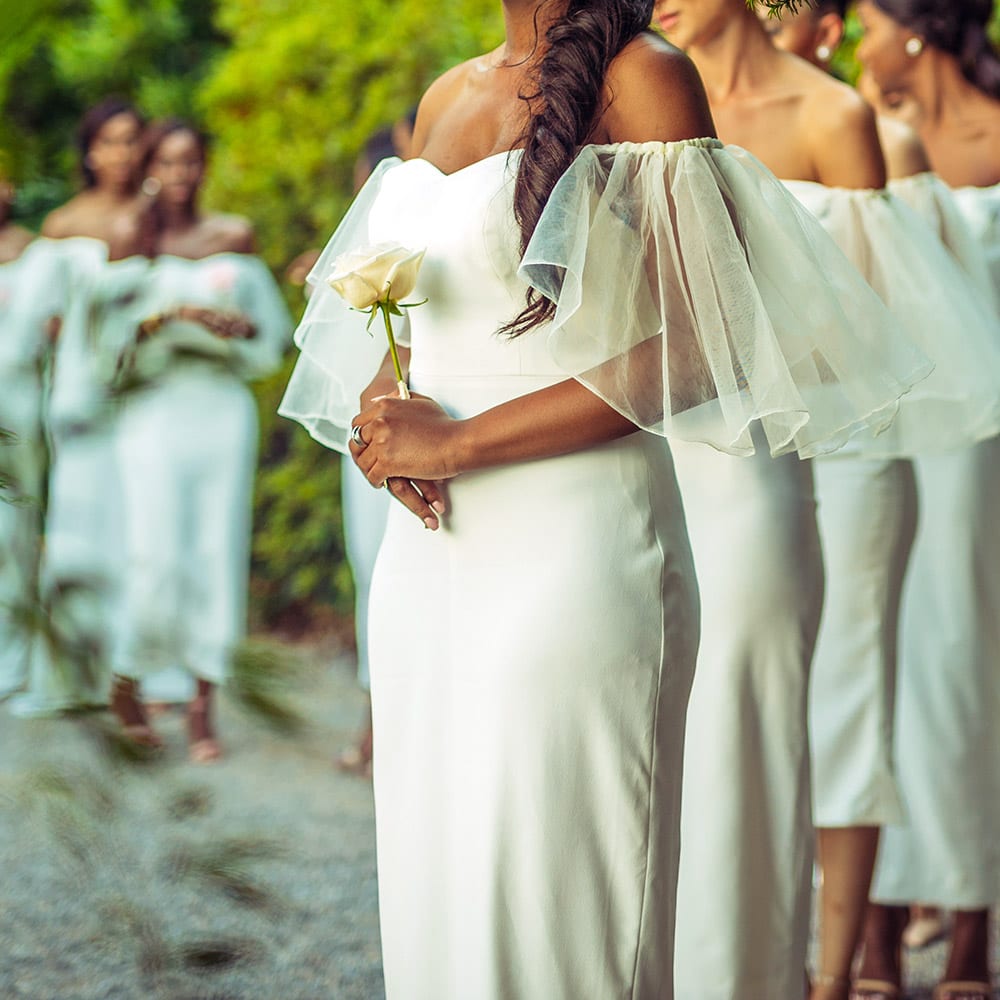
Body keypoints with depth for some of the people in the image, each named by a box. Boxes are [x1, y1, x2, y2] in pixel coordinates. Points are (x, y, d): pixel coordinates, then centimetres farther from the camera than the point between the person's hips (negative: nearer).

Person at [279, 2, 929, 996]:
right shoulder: (448, 97, 15)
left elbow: (689, 349, -14)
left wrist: (454, 443, -14)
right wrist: (378, 421, 0)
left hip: (567, 548, -7)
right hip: (426, 553, 7)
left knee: (550, 904, -4)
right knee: (430, 889, 10)